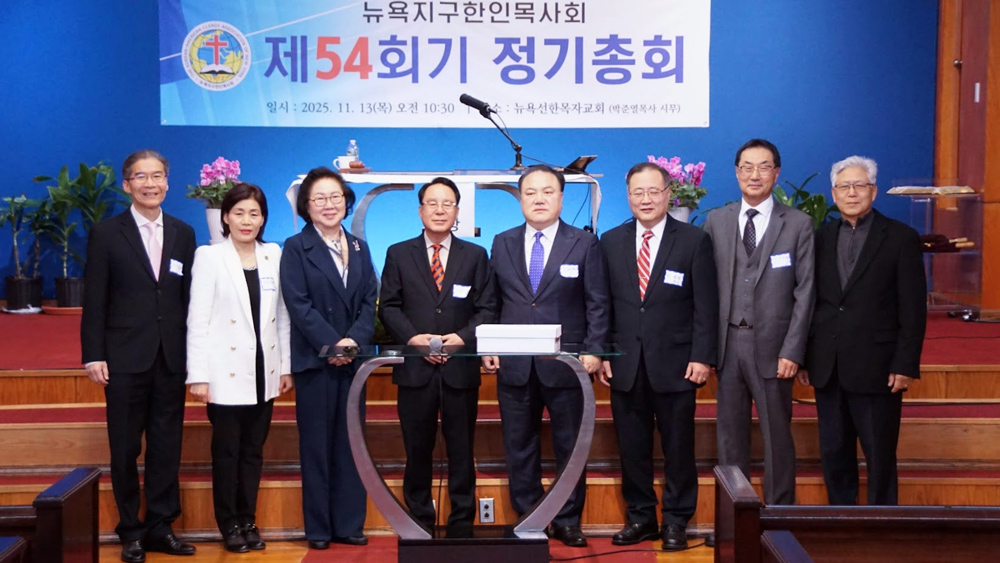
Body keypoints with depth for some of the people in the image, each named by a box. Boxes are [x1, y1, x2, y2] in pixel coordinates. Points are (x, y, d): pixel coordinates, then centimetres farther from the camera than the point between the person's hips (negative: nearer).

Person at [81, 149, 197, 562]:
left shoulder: (183, 234, 9)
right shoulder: (106, 234, 1)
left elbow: (189, 297, 7)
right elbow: (94, 300, -2)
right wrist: (93, 355, -8)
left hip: (172, 358, 2)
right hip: (125, 358, -2)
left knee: (167, 446, 7)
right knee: (125, 448, 5)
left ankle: (161, 527, 17)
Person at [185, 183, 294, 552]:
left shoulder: (274, 255, 7)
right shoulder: (209, 257, -4)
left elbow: (282, 316, 9)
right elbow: (197, 320, -7)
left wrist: (286, 366, 7)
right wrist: (198, 375, -11)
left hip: (264, 371, 4)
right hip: (227, 372, -3)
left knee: (253, 450, 10)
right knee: (227, 450, 4)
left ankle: (248, 520, 21)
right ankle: (229, 525, 16)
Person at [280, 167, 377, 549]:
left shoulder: (359, 248, 13)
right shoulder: (295, 249, 0)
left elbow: (370, 302, 6)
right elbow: (298, 304, -10)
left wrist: (355, 340, -11)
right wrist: (332, 344, -17)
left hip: (353, 358, 4)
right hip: (314, 360, -4)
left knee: (350, 443, 6)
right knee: (316, 444, 2)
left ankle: (349, 525, 13)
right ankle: (318, 528, 10)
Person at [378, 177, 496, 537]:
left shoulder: (476, 255, 9)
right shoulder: (398, 254, 8)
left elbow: (486, 309, 4)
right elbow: (388, 307, 4)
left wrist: (464, 337, -12)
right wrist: (412, 337, -12)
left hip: (461, 367, 0)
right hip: (415, 367, 0)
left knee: (461, 451, 6)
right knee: (417, 450, 7)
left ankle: (462, 525, 15)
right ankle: (419, 523, 18)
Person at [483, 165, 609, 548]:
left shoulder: (584, 244, 1)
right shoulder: (502, 243, 9)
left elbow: (597, 304, -1)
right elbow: (492, 301, 10)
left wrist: (593, 351, -10)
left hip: (566, 364, -2)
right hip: (513, 365, 2)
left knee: (569, 447, 6)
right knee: (519, 448, 8)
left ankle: (567, 523, 18)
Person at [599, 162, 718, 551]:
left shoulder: (694, 240, 0)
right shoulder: (611, 242, 8)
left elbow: (706, 305, -2)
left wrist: (702, 357, -8)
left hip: (675, 363, -2)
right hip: (625, 365, 3)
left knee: (678, 447, 5)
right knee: (632, 447, 8)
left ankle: (676, 520, 18)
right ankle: (640, 517, 21)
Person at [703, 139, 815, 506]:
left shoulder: (798, 224, 1)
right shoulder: (716, 221, 8)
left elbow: (805, 292, -3)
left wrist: (792, 350, -10)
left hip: (772, 346, -2)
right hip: (728, 342, 3)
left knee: (777, 435, 4)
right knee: (730, 434, 11)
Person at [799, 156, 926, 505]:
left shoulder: (900, 238, -1)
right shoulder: (822, 238, 10)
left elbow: (913, 309, -4)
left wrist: (906, 365, -10)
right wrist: (802, 358, 7)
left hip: (876, 370, -4)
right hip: (828, 368, 4)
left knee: (880, 457, 3)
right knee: (833, 454, 10)